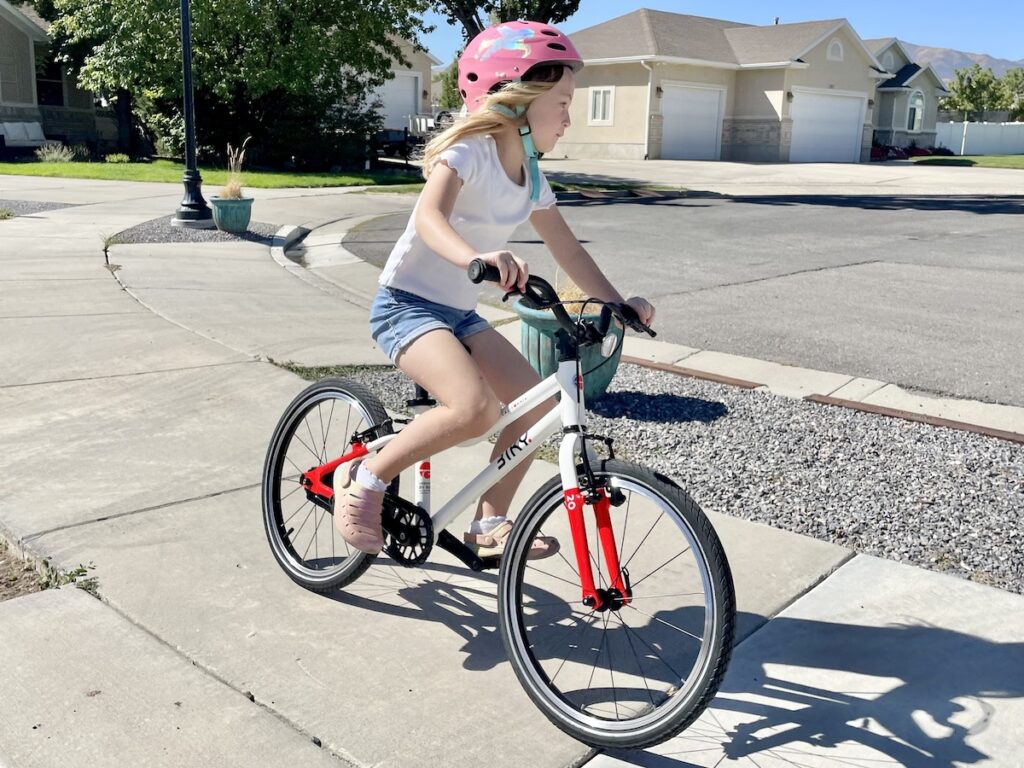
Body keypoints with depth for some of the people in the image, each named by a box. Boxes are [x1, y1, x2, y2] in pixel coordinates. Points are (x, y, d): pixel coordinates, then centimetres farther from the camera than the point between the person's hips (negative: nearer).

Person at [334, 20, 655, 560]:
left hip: (459, 313, 8)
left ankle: (490, 524, 12)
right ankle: (365, 480, -9)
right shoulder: (469, 151, -17)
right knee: (474, 407, -29)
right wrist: (475, 258, -55)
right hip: (407, 303, -8)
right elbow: (429, 217, -36)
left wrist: (617, 303, 2)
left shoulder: (531, 177, 5)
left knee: (535, 403, -3)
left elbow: (567, 250, 10)